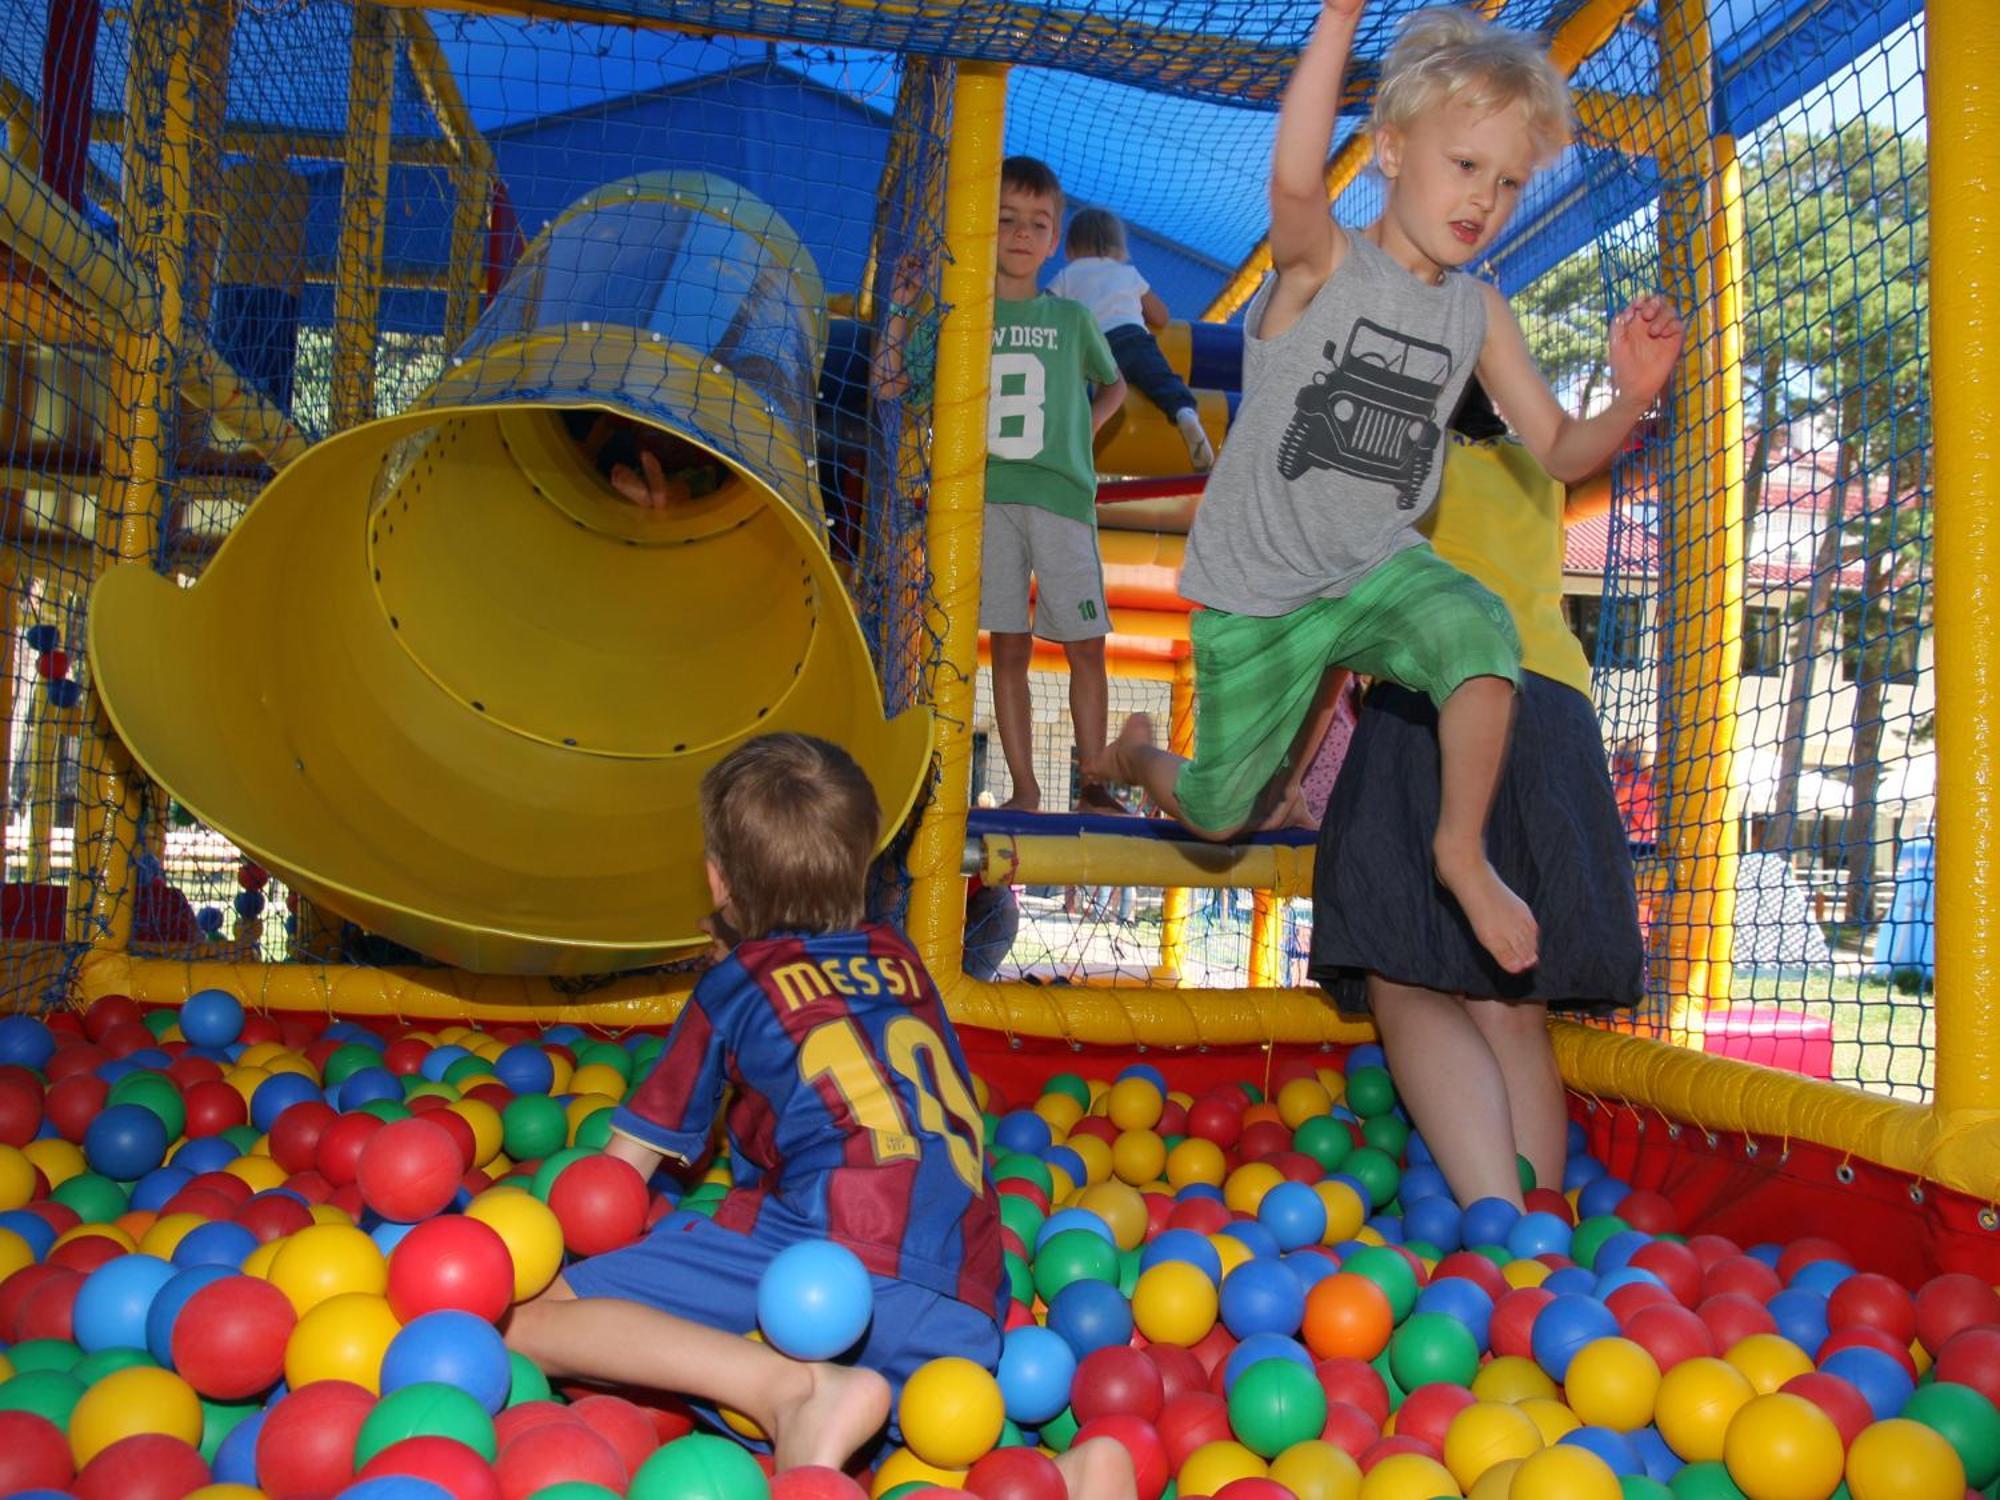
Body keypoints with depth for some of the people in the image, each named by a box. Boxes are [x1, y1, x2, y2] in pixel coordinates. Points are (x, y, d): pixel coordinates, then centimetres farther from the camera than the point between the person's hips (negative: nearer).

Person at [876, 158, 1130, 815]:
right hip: (986, 497, 0)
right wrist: (902, 303, 1)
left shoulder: (1071, 318, 12)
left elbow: (1113, 384, 28)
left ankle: (1093, 786, 9)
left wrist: (1083, 430, 11)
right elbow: (890, 384, 5)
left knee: (1086, 645, -2)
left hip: (1061, 495, 1)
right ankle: (1024, 790, 9)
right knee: (1009, 648, 3)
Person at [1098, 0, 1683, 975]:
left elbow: (1559, 451, 6)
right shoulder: (1320, 264, -13)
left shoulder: (1479, 313, 2)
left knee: (1479, 632, -32)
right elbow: (1295, 182, -38)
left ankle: (1462, 851, -9)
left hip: (1379, 567, 3)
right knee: (1216, 817, 8)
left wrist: (1630, 399, -15)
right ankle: (1139, 751, 46)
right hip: (1254, 591, -3)